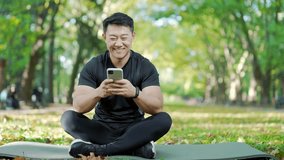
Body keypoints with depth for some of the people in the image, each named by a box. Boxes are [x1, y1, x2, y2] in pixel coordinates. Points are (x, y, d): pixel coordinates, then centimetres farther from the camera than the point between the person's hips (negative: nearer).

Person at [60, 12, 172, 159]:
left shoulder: (145, 66, -7)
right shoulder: (93, 66, -5)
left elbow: (157, 108, -20)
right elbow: (78, 106, -17)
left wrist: (135, 93, -41)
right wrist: (98, 93, -40)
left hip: (133, 129, -1)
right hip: (102, 129, 1)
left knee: (164, 120, -27)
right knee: (68, 118, -24)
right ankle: (137, 146, -29)